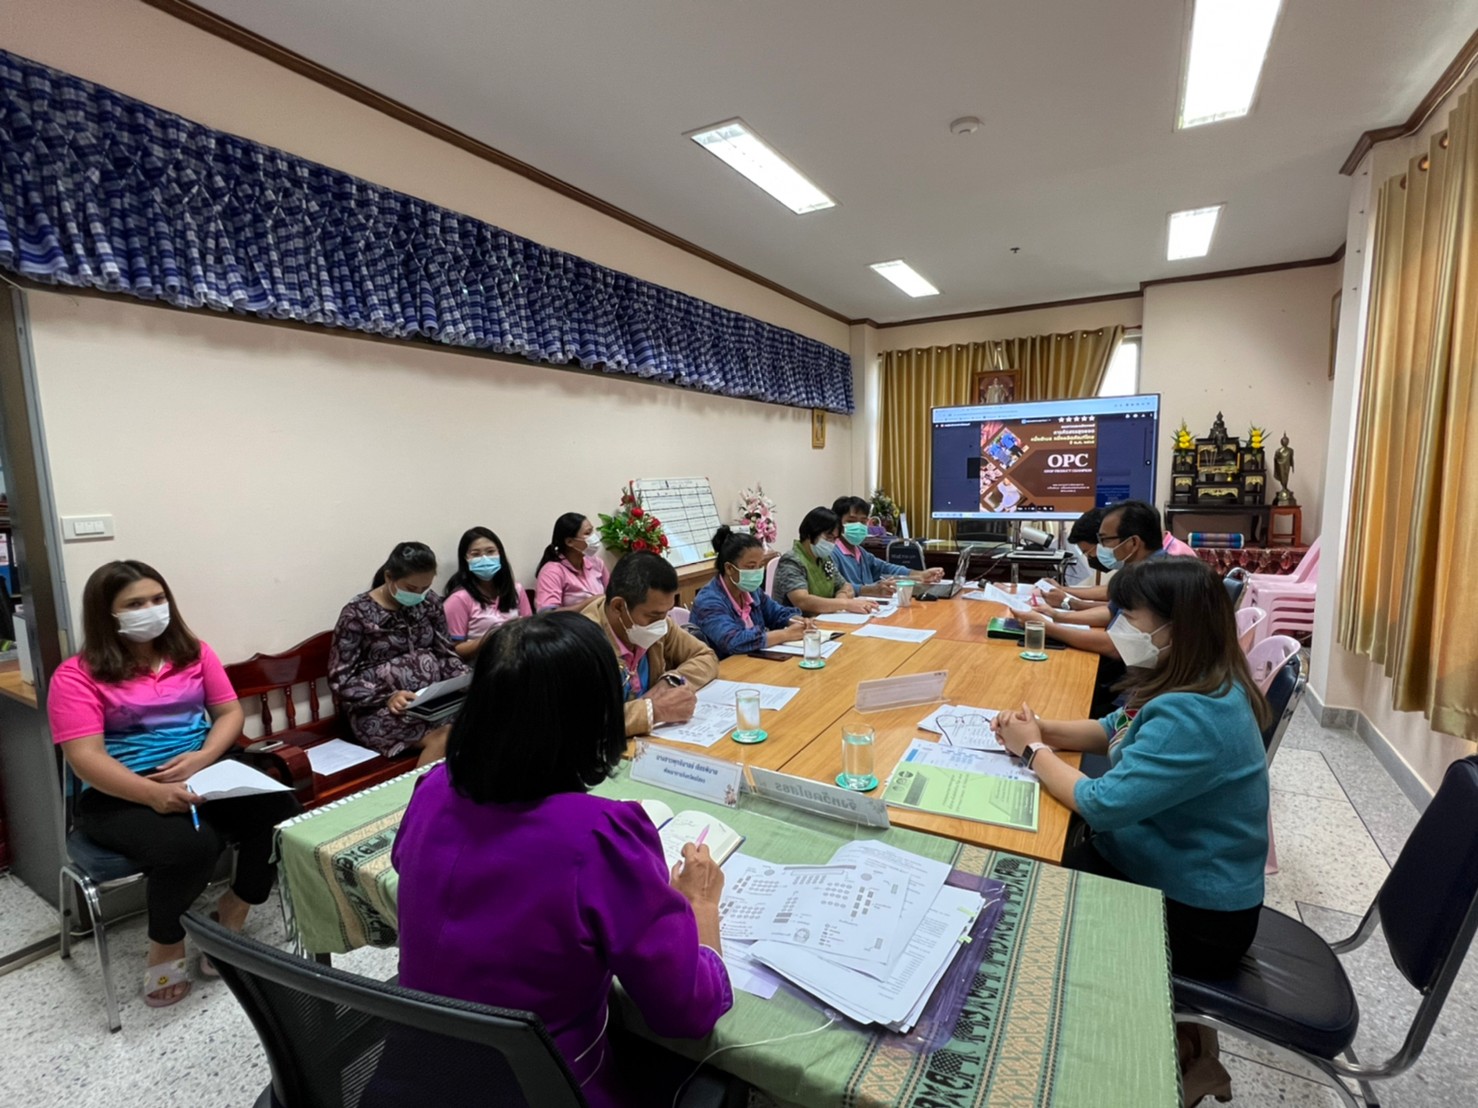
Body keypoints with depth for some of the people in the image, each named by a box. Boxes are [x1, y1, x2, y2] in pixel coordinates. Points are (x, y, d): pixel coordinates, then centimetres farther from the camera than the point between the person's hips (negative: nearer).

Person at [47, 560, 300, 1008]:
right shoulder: (77, 675, -6)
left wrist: (202, 758, -14)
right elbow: (85, 757, -15)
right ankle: (165, 944, -1)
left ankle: (232, 910, 5)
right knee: (191, 845, -33)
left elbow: (230, 711, 7)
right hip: (120, 795, -4)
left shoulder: (193, 653, 7)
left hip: (204, 775, 4)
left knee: (281, 812, -21)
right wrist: (154, 793, -29)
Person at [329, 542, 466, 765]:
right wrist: (388, 697, -21)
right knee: (446, 737, -32)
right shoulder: (358, 614, -6)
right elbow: (341, 680, -6)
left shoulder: (430, 602, 6)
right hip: (379, 709, -4)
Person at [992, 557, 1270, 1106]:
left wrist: (1034, 750, -15)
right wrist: (1042, 728, -6)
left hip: (1195, 917, -8)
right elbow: (1116, 730, 11)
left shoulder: (1192, 716, -32)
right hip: (1168, 873, 8)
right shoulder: (1193, 687, -1)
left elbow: (1102, 805, -30)